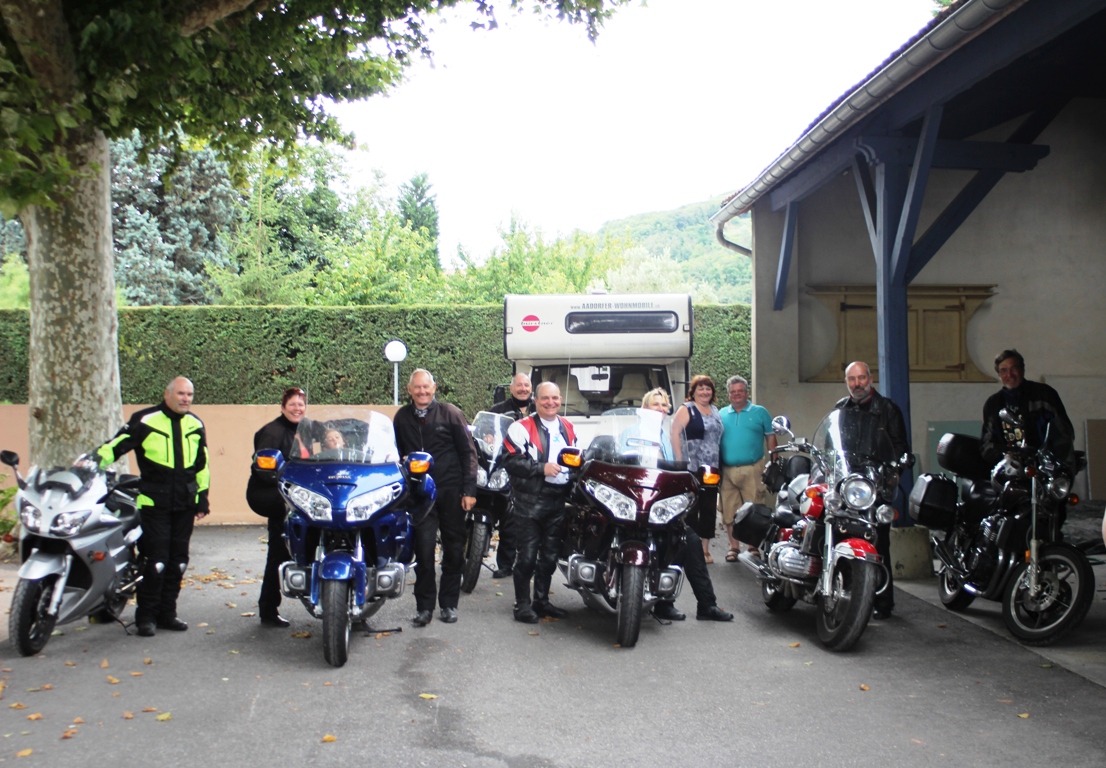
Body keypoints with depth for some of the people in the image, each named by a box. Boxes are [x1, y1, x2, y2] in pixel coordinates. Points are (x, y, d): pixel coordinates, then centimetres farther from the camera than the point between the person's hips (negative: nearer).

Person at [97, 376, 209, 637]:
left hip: (185, 504, 5)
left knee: (178, 561, 9)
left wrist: (202, 497, 16)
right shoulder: (145, 420, -6)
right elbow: (114, 447, -8)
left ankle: (167, 613, 20)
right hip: (154, 502, -5)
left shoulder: (195, 425, 10)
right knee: (155, 560, -7)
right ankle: (146, 616, 6)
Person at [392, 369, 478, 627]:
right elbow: (396, 454, 16)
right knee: (423, 550, -5)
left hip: (451, 492, -1)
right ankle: (424, 606, 7)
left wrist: (469, 490, -7)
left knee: (453, 550, 7)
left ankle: (449, 603, 20)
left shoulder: (450, 413, -1)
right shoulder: (402, 417, 7)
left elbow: (468, 452, -1)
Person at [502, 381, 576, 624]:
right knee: (527, 555, -3)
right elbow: (511, 461, -14)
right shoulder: (522, 427, -6)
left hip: (558, 501, 6)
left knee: (550, 556, 13)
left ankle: (541, 601, 25)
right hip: (530, 501, -6)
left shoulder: (568, 428, 15)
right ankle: (522, 605, 8)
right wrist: (541, 468, -20)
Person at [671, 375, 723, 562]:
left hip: (711, 469, 7)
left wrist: (718, 465, 15)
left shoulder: (715, 411, 18)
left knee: (709, 509, 8)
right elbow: (674, 435, -10)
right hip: (691, 469, -6)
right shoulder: (686, 410, -2)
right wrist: (679, 462, -16)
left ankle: (705, 549, 16)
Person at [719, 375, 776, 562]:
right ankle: (734, 546, 14)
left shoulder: (760, 412, 8)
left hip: (752, 470, -2)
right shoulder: (721, 414, 14)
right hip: (727, 471, 2)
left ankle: (754, 545, 8)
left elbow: (770, 437, 8)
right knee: (729, 511, 4)